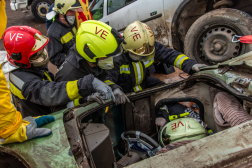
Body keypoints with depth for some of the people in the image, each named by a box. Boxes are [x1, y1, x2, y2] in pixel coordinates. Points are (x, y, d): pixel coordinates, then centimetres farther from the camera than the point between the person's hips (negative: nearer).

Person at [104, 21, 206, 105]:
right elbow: (107, 79, -33)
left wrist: (190, 64, -29)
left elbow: (170, 55, -14)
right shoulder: (117, 57, -31)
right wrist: (115, 89, -57)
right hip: (125, 93, -4)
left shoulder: (151, 47, -17)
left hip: (144, 83, 5)